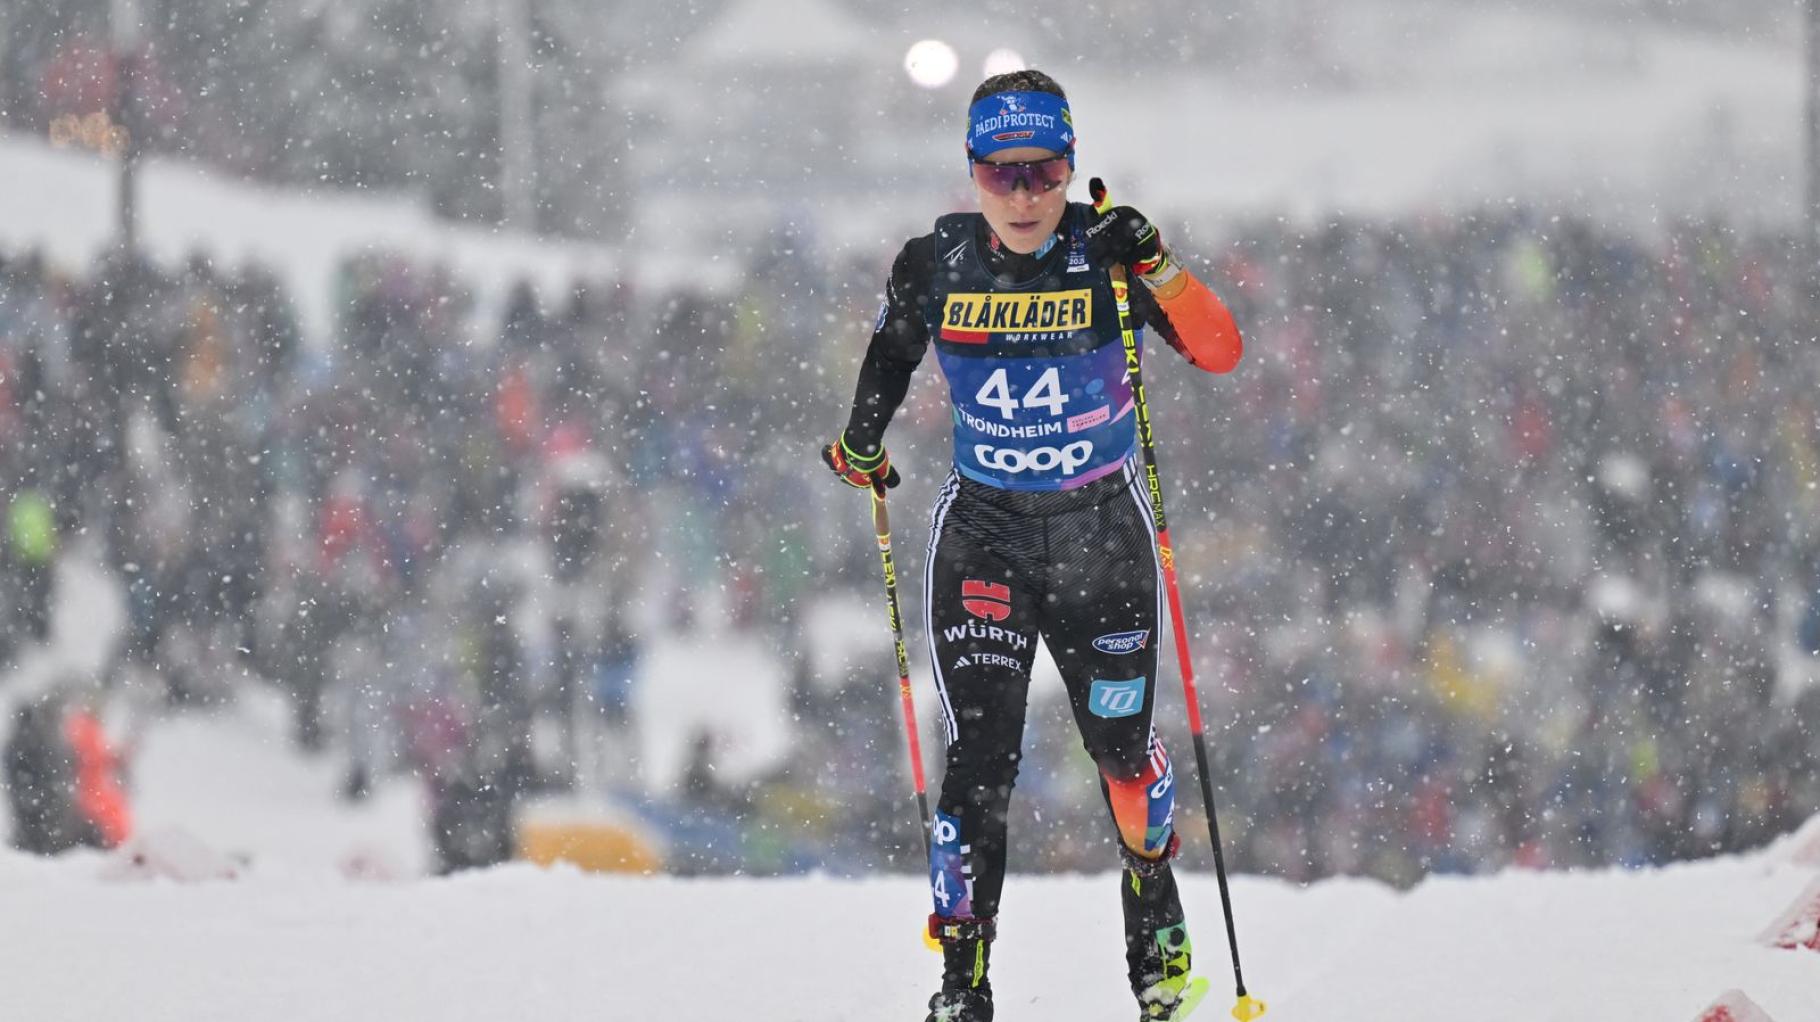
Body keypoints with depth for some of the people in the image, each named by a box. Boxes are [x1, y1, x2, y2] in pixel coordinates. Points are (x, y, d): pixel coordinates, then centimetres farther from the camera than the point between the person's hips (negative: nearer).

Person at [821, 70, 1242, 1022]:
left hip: (1102, 532, 0)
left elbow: (1220, 351, -19)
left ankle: (1154, 908, 37)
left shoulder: (1105, 252, -12)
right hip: (982, 532, 0)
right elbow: (892, 348, 15)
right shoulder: (936, 262, -7)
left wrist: (1154, 270, -33)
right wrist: (861, 443, 6)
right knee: (980, 756, -10)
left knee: (1122, 744, 7)